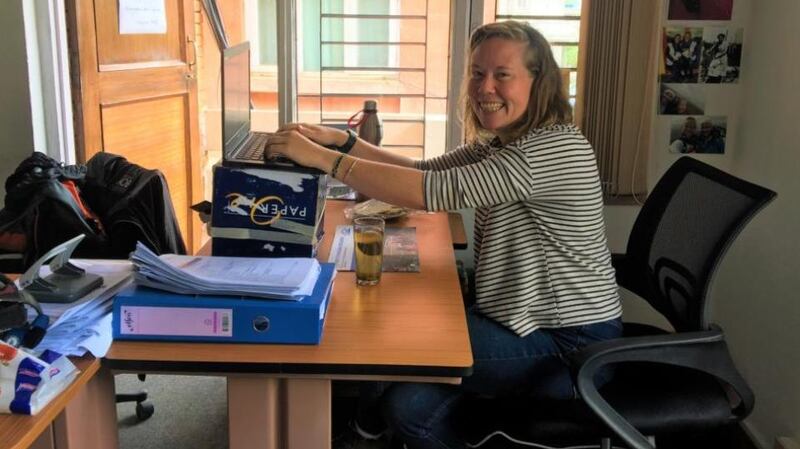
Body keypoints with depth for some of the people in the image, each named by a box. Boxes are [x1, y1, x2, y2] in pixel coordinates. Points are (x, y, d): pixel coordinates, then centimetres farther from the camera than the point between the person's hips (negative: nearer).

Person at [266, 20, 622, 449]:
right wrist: (341, 140, -10)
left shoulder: (557, 147, -25)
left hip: (572, 347, -8)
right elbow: (425, 171, 5)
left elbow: (435, 191, -32)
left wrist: (323, 158, -30)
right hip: (532, 323, 8)